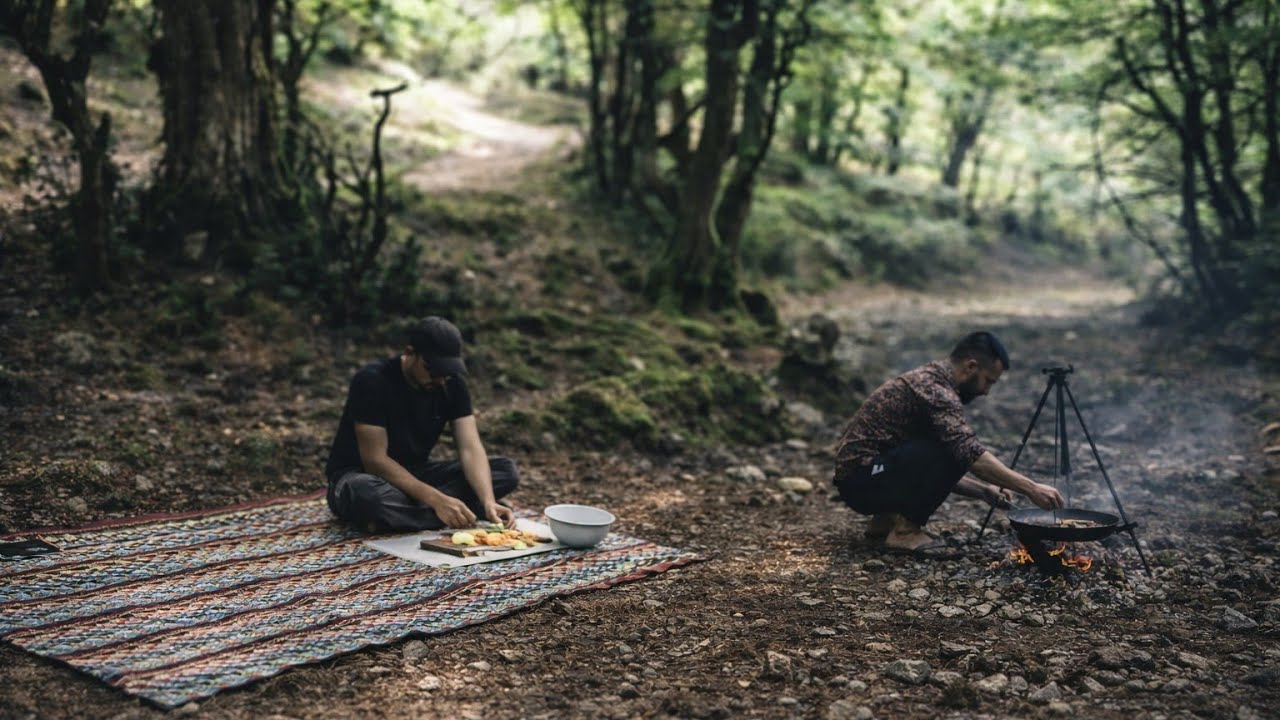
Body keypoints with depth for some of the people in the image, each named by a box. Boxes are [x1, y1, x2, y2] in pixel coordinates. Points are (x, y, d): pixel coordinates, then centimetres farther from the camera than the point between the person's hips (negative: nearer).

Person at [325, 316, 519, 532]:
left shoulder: (453, 383, -7)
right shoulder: (372, 380, -23)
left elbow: (470, 448, -14)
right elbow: (375, 460, -26)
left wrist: (488, 502, -33)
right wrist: (437, 500, -35)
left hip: (415, 474, 6)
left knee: (506, 471, -14)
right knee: (368, 494, -44)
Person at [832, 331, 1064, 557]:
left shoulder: (930, 380, 14)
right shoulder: (935, 389, -17)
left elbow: (937, 469, 21)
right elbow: (971, 454, -29)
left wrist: (983, 491, 12)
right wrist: (1030, 488, -24)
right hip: (861, 478, -10)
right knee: (950, 453, -20)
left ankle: (886, 519, 13)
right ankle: (905, 531, -10)